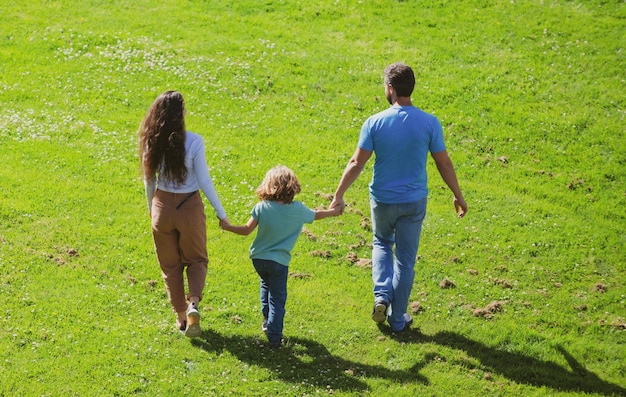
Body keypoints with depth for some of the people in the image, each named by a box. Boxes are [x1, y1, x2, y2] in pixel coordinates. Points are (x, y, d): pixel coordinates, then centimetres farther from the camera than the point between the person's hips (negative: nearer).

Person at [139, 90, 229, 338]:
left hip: (162, 206, 2)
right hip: (189, 207, -2)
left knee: (170, 264, 18)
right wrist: (221, 213, -3)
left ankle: (181, 316, 24)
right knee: (196, 259, 17)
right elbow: (204, 181, -13)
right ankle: (193, 303, -7)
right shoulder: (193, 142, -18)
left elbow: (149, 181, 4)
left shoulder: (150, 142, -8)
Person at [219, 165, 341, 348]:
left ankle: (267, 320, 38)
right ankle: (274, 337, 1)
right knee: (277, 298, 5)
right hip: (279, 261, -2)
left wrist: (227, 226, 6)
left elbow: (246, 230, -7)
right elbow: (316, 214, 9)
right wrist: (333, 211, 28)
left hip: (258, 258, 2)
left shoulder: (261, 207, -11)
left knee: (266, 284, 31)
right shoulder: (298, 209, -10)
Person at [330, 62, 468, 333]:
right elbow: (444, 164, -5)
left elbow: (356, 163, -11)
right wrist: (458, 196, 8)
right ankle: (397, 319, 21)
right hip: (414, 201, 0)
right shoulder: (429, 123, -11)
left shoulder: (375, 123, -14)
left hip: (382, 199, 0)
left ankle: (382, 295, 8)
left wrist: (338, 196, -1)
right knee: (405, 260, 13)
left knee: (382, 244, 27)